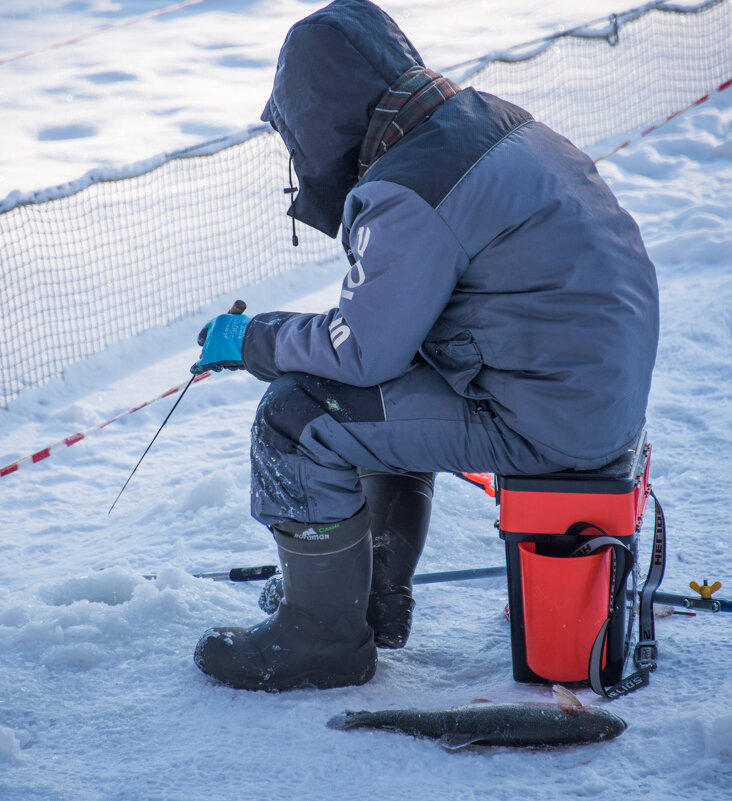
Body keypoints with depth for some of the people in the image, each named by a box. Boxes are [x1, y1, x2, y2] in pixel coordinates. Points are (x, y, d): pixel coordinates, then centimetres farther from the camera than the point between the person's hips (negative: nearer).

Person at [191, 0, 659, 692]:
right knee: (378, 397, 27)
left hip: (536, 415, -10)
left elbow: (364, 350, -16)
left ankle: (323, 638, 8)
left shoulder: (408, 193, -20)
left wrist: (252, 341, 1)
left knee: (297, 417, -6)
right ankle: (378, 600, 35)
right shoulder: (490, 119, 10)